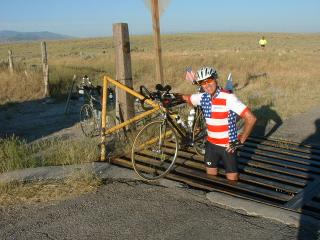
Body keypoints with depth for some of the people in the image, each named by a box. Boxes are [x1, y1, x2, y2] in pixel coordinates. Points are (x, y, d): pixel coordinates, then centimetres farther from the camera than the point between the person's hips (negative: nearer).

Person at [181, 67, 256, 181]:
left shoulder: (228, 98, -23)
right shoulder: (203, 97, -4)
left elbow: (251, 119, -27)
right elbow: (186, 98, 19)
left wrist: (240, 141, -20)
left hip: (228, 146, -5)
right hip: (211, 145, 5)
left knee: (232, 180, 5)